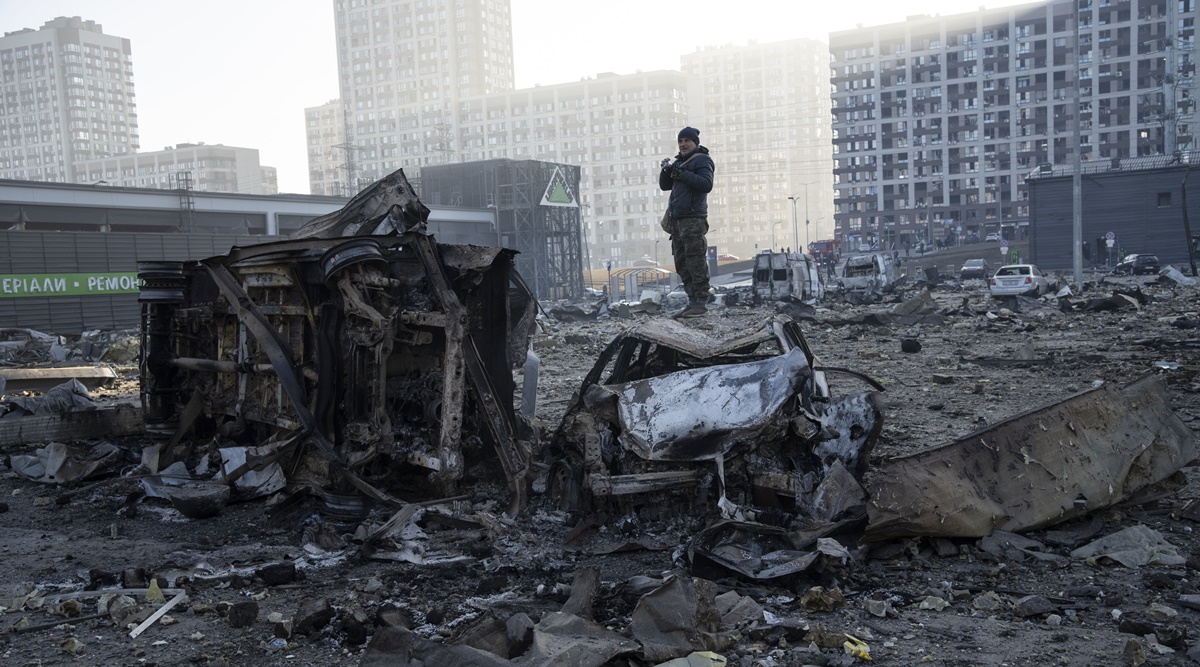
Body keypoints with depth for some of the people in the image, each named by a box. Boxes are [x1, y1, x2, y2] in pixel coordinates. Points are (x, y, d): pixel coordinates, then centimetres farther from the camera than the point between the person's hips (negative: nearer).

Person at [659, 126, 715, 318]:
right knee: (681, 264, 7)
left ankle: (702, 302, -10)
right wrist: (666, 171, 1)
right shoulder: (679, 161, 22)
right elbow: (665, 185, 20)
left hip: (693, 218, -8)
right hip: (677, 219, 9)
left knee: (696, 263, -11)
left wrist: (682, 174, -19)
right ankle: (692, 301, 10)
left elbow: (707, 184, -16)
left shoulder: (702, 160, -1)